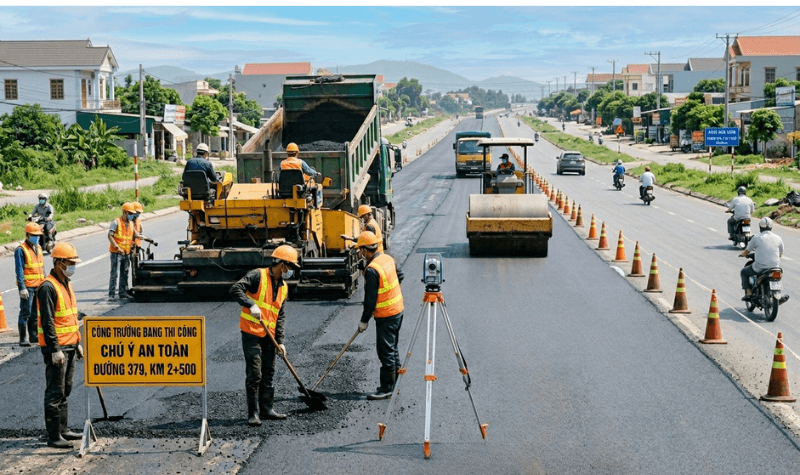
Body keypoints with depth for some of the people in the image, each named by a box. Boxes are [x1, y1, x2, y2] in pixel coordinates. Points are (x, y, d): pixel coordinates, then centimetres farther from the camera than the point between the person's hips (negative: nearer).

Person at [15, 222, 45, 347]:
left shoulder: (38, 248, 13)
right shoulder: (21, 250, -10)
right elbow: (19, 270, -14)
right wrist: (22, 288, -19)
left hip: (39, 286, 7)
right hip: (27, 287, -7)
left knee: (35, 313, 13)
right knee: (26, 313, -5)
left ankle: (33, 336, 23)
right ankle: (23, 339, 0)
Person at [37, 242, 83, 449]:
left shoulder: (66, 284, 14)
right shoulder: (48, 287, -15)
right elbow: (47, 322, -20)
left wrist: (78, 343, 21)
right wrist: (55, 350, -22)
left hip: (69, 346, 9)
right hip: (56, 348, -9)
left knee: (66, 389, 15)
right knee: (55, 392, -5)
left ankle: (63, 429, 25)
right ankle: (54, 436, 0)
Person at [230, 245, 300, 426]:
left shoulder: (284, 287, 12)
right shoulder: (258, 276, -10)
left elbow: (280, 316, 14)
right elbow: (235, 289, -21)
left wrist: (279, 341, 8)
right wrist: (251, 305, -33)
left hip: (269, 336, 7)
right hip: (251, 333, -7)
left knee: (268, 374, 13)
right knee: (254, 374, -8)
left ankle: (266, 409, 23)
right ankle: (253, 413, -1)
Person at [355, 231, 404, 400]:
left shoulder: (372, 269, -23)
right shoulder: (388, 258, 3)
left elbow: (370, 298, -20)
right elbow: (400, 276, 19)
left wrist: (364, 320, -11)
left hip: (385, 315, -9)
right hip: (398, 310, 9)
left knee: (385, 351, -2)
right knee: (392, 348, 17)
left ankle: (387, 388, 4)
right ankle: (394, 384, 25)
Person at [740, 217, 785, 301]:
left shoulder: (756, 238, -5)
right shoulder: (778, 238, 4)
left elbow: (745, 253, 5)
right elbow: (780, 255, 18)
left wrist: (743, 254, 29)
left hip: (759, 268, -3)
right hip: (775, 268, 3)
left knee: (743, 272, 24)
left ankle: (748, 292, 10)